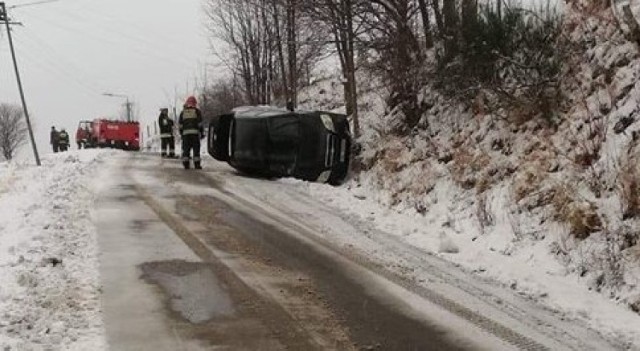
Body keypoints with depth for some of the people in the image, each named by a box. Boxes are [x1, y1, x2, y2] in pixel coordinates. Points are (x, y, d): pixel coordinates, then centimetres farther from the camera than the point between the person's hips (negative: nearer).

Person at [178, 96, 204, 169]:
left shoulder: (183, 112, 13)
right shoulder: (197, 111, 4)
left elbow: (180, 124, 12)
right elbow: (200, 123, -1)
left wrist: (181, 133, 18)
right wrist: (202, 133, 3)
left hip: (185, 133, 3)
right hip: (195, 132, -3)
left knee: (186, 149, 6)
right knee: (196, 149, -1)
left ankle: (186, 164, 1)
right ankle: (197, 164, -6)